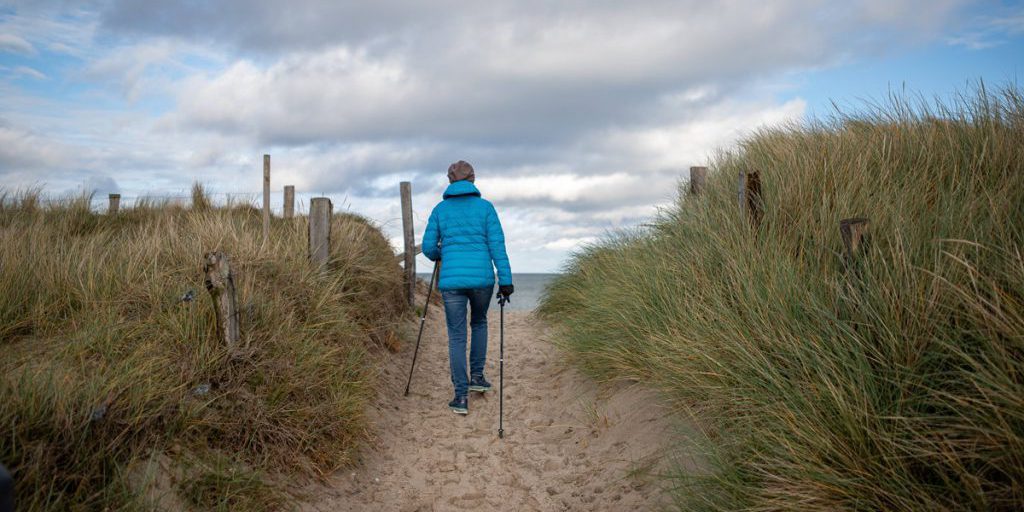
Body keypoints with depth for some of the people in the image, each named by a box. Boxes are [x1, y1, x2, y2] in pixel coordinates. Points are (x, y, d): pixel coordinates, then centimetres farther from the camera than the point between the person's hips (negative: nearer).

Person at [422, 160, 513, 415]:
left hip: (451, 279, 0)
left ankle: (461, 396, 4)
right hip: (482, 277, 0)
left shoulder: (440, 209, 7)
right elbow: (497, 245, -3)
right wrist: (505, 280, -4)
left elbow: (428, 247, 7)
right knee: (479, 322, 27)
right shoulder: (485, 207, 4)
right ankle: (476, 376, 24)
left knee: (456, 336, 8)